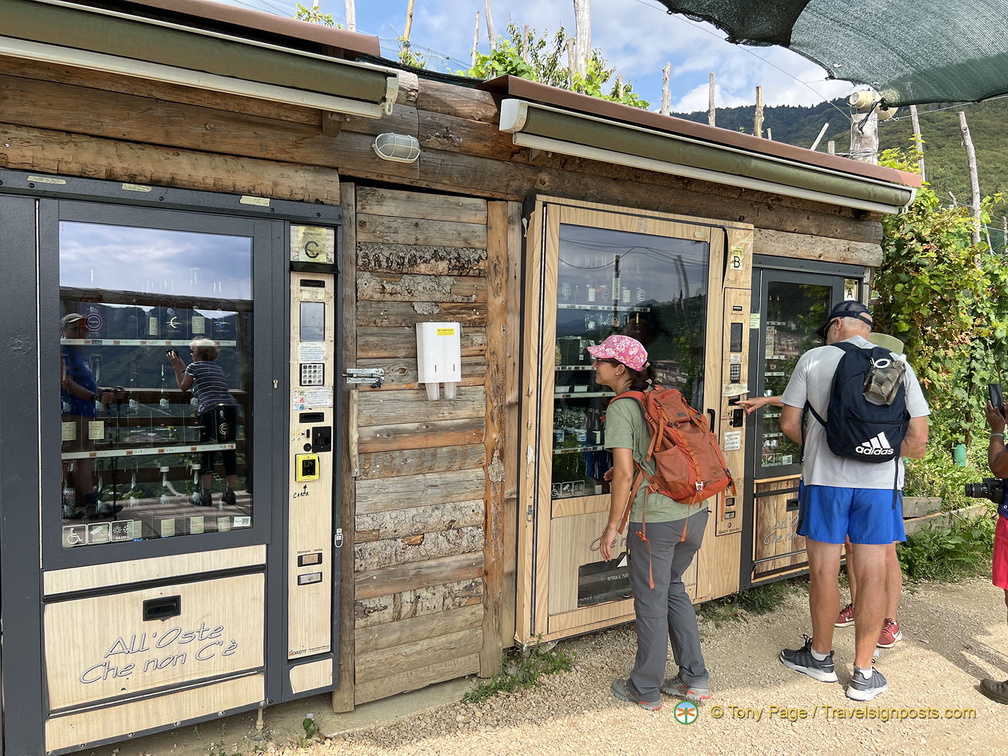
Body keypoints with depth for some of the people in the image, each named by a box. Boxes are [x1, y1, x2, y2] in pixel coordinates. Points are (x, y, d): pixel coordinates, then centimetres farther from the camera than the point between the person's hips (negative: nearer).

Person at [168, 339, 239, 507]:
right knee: (229, 451, 8)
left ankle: (204, 495, 5)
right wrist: (183, 368, 43)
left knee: (206, 453, 3)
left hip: (210, 410, -5)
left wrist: (176, 367, 32)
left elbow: (183, 387, 21)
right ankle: (229, 493, 13)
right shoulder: (217, 368, 24)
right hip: (231, 409, 6)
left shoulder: (194, 366, 8)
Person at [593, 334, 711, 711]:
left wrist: (612, 526, -8)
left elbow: (624, 472, -16)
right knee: (672, 587, 24)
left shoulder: (621, 407, -11)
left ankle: (645, 690, 25)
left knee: (651, 602, 8)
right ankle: (694, 679, 32)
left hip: (656, 518, -8)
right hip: (695, 511, 8)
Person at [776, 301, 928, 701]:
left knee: (824, 571, 10)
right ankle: (864, 673, 19)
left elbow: (789, 423, -2)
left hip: (825, 478, -2)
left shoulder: (813, 359, -2)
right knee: (872, 576, 8)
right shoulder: (898, 365, 3)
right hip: (880, 482, 2)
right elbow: (918, 439, -1)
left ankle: (821, 656, 27)